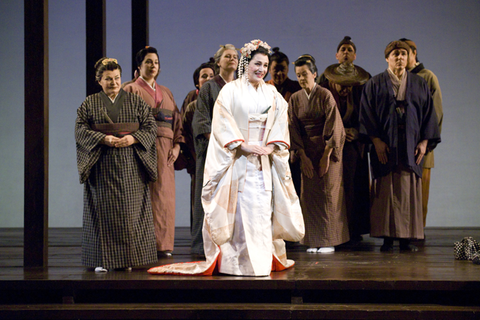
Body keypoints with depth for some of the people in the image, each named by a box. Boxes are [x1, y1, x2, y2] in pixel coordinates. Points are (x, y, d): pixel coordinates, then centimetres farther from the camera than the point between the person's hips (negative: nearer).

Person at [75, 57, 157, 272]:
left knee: (131, 210, -3)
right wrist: (104, 139, -14)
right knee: (104, 210, -4)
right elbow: (80, 130, 0)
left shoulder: (135, 102, 11)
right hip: (102, 166, -1)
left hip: (130, 166, 1)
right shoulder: (89, 104, 10)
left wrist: (133, 138, -12)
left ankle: (130, 258, 4)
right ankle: (103, 260, 1)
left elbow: (151, 127, 5)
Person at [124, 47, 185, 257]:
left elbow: (176, 120, 17)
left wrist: (177, 145, 4)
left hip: (164, 150, 5)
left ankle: (162, 244, 4)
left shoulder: (165, 92, 21)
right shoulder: (131, 90, 5)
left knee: (163, 195, 1)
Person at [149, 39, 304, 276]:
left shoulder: (272, 94, 15)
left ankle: (263, 260, 5)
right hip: (238, 159, -4)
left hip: (265, 161, 4)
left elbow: (281, 121, 8)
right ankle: (239, 261, -5)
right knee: (241, 208, -8)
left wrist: (271, 146, -7)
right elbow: (223, 122, -6)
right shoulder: (230, 91, 1)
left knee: (263, 208, 1)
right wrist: (244, 145, -14)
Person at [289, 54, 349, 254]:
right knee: (309, 194, 1)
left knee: (328, 192, -3)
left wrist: (326, 156, -13)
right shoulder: (295, 99, 4)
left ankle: (329, 241, 2)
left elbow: (333, 127, -10)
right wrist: (303, 156, -6)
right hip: (306, 150, 4)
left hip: (326, 149, -4)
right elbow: (294, 129, 2)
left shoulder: (325, 95, -7)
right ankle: (313, 241, 5)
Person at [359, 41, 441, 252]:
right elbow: (367, 115, 0)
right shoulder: (375, 84, 6)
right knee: (385, 191, -3)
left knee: (409, 192, 0)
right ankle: (387, 238, 0)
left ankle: (407, 238, 4)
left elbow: (428, 114, 10)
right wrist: (376, 140, -11)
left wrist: (425, 141, -1)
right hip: (385, 147, -2)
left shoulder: (419, 84, 12)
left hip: (411, 147, 2)